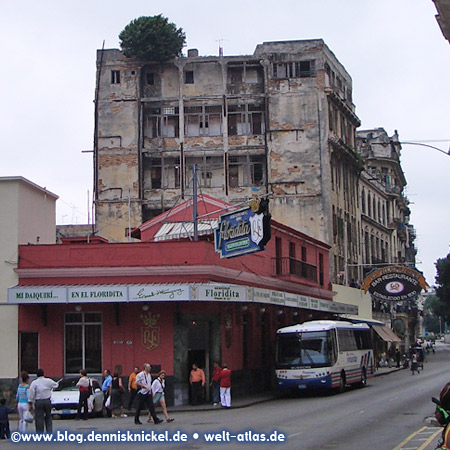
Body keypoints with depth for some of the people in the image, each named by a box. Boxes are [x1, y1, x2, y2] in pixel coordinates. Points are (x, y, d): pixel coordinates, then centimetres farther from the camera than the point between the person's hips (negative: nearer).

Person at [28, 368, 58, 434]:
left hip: (38, 402, -2)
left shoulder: (34, 383, -6)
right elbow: (56, 385, 19)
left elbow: (31, 394, -6)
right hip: (47, 401, 2)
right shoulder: (48, 381, 1)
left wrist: (30, 404, 1)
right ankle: (49, 433, 10)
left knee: (39, 419, 1)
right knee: (48, 418, 14)